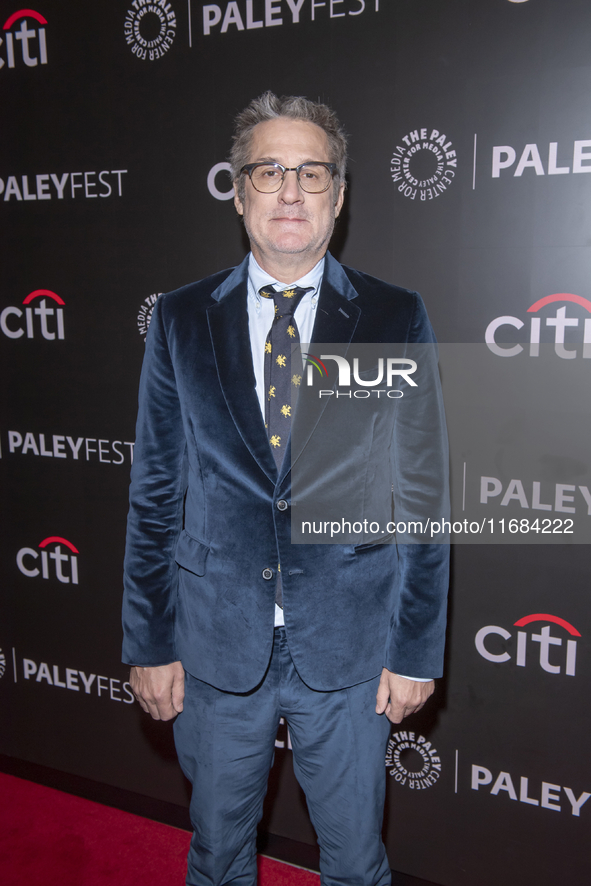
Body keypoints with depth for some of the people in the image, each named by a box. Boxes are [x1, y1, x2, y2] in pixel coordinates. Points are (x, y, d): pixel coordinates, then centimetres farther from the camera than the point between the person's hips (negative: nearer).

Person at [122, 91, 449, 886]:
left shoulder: (396, 319, -3)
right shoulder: (180, 321, 0)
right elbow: (155, 494, 1)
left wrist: (417, 649, -3)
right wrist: (150, 643, 1)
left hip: (351, 647, -1)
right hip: (215, 644, 1)